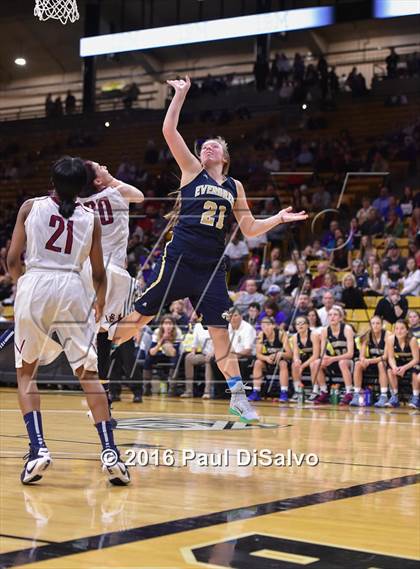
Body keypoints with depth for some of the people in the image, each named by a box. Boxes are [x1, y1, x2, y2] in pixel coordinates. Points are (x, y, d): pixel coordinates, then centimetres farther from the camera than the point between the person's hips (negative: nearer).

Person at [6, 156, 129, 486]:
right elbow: (99, 274, 13)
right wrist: (101, 301, 32)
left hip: (33, 287, -1)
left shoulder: (31, 207, 7)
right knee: (88, 375, 9)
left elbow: (12, 260, 6)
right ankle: (110, 453, 0)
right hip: (71, 289, 1)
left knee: (26, 372, 14)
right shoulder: (91, 219, 10)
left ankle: (38, 448, -2)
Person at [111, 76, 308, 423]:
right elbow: (169, 131, -3)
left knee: (220, 332, 2)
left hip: (211, 268, 2)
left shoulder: (235, 187, 15)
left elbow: (250, 229, 20)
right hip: (179, 260, -2)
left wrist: (279, 219, 9)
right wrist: (181, 94, -2)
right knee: (139, 317, -1)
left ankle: (238, 395, 7)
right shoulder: (192, 170, 7)